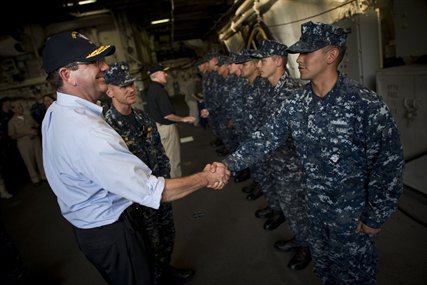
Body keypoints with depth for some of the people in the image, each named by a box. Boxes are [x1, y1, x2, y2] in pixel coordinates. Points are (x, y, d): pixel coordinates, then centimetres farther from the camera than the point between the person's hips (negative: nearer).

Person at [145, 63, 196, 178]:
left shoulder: (151, 89, 5)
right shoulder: (160, 90, -23)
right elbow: (167, 115, -26)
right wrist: (184, 119, -13)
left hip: (158, 125, 10)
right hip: (167, 127, -10)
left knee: (167, 155, 21)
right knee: (174, 157, 4)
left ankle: (172, 177, 35)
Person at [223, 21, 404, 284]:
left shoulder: (366, 104, -23)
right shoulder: (296, 102, -6)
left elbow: (388, 165, -18)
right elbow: (265, 138, -6)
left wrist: (376, 217, -13)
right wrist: (228, 165, -14)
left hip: (352, 213, -5)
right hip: (316, 204, 5)